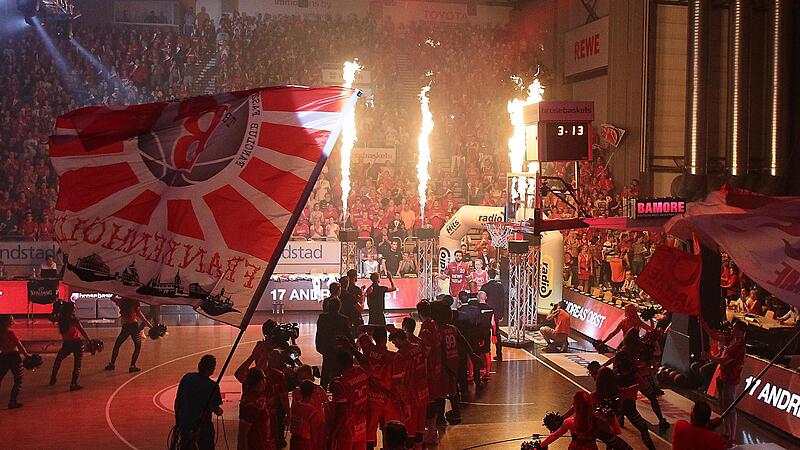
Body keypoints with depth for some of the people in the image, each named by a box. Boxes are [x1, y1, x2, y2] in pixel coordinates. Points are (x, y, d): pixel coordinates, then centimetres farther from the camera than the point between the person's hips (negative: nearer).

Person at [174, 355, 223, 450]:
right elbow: (216, 410, -11)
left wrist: (177, 421, 13)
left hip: (184, 424, 4)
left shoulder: (187, 378, -2)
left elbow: (177, 400, 3)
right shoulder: (213, 386, -14)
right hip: (202, 426, -4)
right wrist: (219, 411, 13)